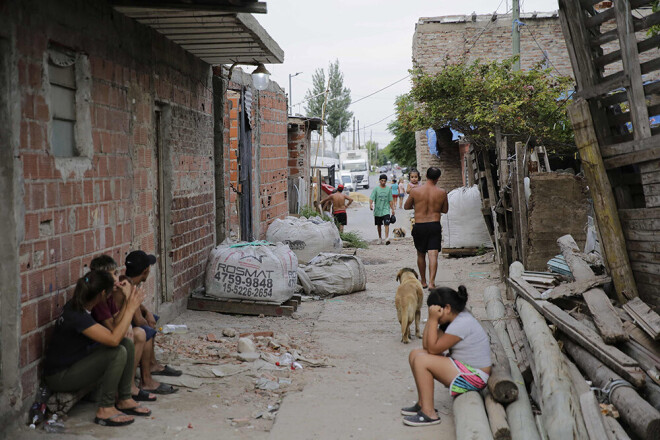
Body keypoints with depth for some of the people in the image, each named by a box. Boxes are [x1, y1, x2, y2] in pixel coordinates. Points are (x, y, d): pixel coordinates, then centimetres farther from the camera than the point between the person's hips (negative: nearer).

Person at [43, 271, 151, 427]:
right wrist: (131, 308, -27)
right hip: (59, 377, -10)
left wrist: (127, 299, 8)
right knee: (118, 352, -25)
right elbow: (113, 339, -34)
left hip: (76, 363, 10)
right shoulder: (77, 316, -29)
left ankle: (124, 400, 8)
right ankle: (105, 410, -15)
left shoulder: (76, 305, 0)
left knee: (127, 344, -1)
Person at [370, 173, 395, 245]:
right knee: (379, 225, 11)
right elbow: (371, 198, -8)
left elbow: (391, 200, 10)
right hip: (377, 210, 0)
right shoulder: (376, 189, 0)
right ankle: (380, 238, 25)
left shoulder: (388, 189, 5)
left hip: (386, 210, 0)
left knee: (387, 224, -15)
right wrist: (370, 204, -27)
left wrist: (392, 209, 7)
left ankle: (386, 238, -20)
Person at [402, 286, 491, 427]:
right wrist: (431, 319, -2)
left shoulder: (462, 323, -21)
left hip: (473, 377, -10)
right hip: (462, 367, 10)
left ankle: (429, 413, -17)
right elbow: (426, 345, 4)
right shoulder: (453, 319, 10)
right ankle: (422, 403, 12)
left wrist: (433, 319, -18)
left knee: (421, 360, -20)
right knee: (415, 354, 7)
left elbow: (433, 348, -20)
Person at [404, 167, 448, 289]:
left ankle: (423, 282, 25)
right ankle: (431, 282, -14)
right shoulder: (442, 192, -4)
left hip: (419, 226, 0)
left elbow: (406, 206, 7)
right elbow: (445, 210, 10)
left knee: (421, 255, 16)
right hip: (435, 226, 0)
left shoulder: (415, 191, -6)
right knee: (433, 255, -2)